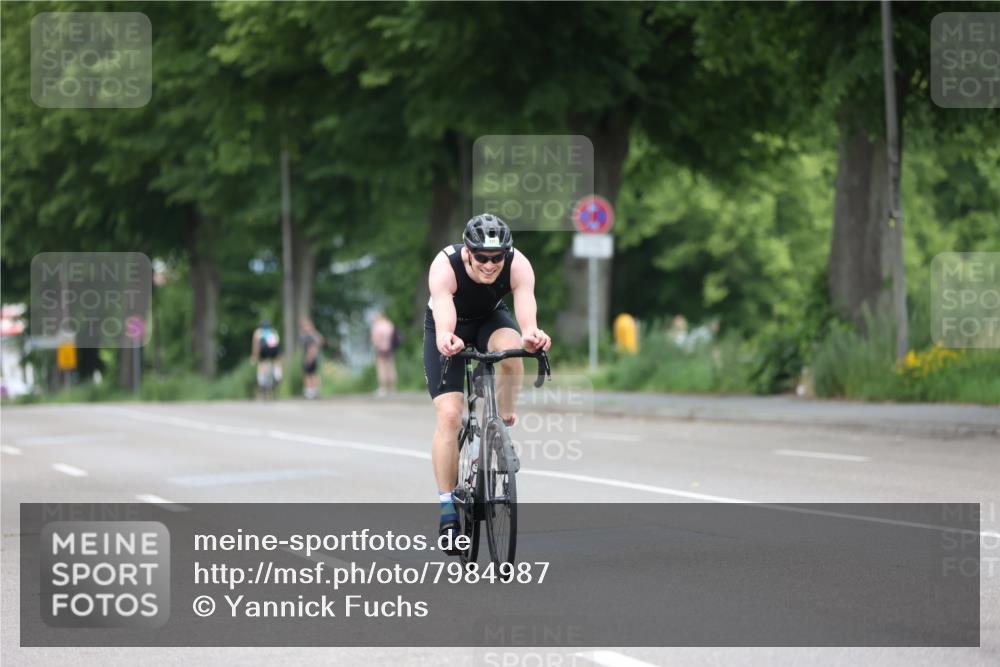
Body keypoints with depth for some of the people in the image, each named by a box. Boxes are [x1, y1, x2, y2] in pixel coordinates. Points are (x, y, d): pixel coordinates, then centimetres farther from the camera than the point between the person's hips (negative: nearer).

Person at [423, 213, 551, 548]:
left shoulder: (518, 265, -31)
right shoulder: (445, 266, -36)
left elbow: (527, 312, -47)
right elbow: (443, 317, -51)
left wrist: (531, 335, -70)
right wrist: (446, 339, -73)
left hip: (491, 320, 2)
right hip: (448, 331, -1)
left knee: (510, 349, -35)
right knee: (449, 414, -15)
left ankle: (503, 425, -10)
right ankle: (448, 509, -5)